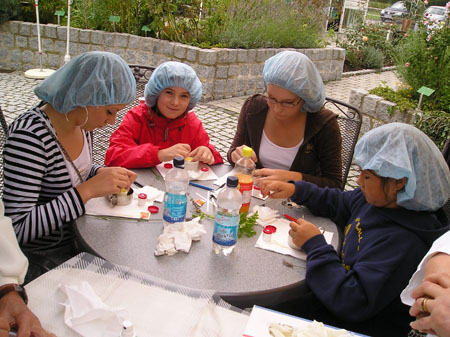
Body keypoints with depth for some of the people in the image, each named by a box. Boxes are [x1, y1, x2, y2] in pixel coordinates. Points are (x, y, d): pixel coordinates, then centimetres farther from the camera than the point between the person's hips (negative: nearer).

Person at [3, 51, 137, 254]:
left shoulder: (79, 120, -4)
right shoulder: (29, 137, -28)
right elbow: (16, 229, -30)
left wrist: (102, 173, -7)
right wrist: (87, 190, -33)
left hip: (76, 236, 7)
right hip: (43, 254, -7)